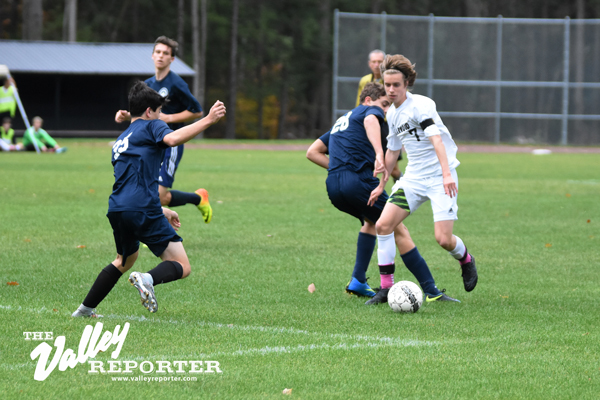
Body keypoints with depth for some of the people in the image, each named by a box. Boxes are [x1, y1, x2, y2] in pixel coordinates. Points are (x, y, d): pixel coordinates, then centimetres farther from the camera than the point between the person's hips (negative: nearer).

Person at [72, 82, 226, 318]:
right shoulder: (150, 126, 6)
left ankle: (85, 309, 31)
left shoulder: (121, 141, 29)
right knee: (182, 266, -5)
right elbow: (172, 139, -19)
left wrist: (162, 211, 38)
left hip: (117, 210, 8)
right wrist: (208, 121, -17)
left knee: (124, 261, 33)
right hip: (143, 211, -8)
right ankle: (148, 279, -35)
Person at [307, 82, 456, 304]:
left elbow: (312, 152, 30)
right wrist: (379, 155, -34)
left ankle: (358, 281, 22)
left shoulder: (342, 121, 32)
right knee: (399, 229, -1)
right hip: (359, 180, -8)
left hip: (333, 186, 8)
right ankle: (431, 290, -3)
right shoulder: (369, 111, 8)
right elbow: (370, 120, -20)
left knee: (371, 221, 31)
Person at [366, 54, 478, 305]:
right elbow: (392, 151, 23)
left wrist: (447, 174, -38)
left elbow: (436, 139, -27)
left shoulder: (420, 105, -14)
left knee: (443, 239, -15)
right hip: (413, 178, 7)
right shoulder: (392, 114, 10)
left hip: (440, 178, -7)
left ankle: (466, 260, 21)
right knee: (383, 225, -9)